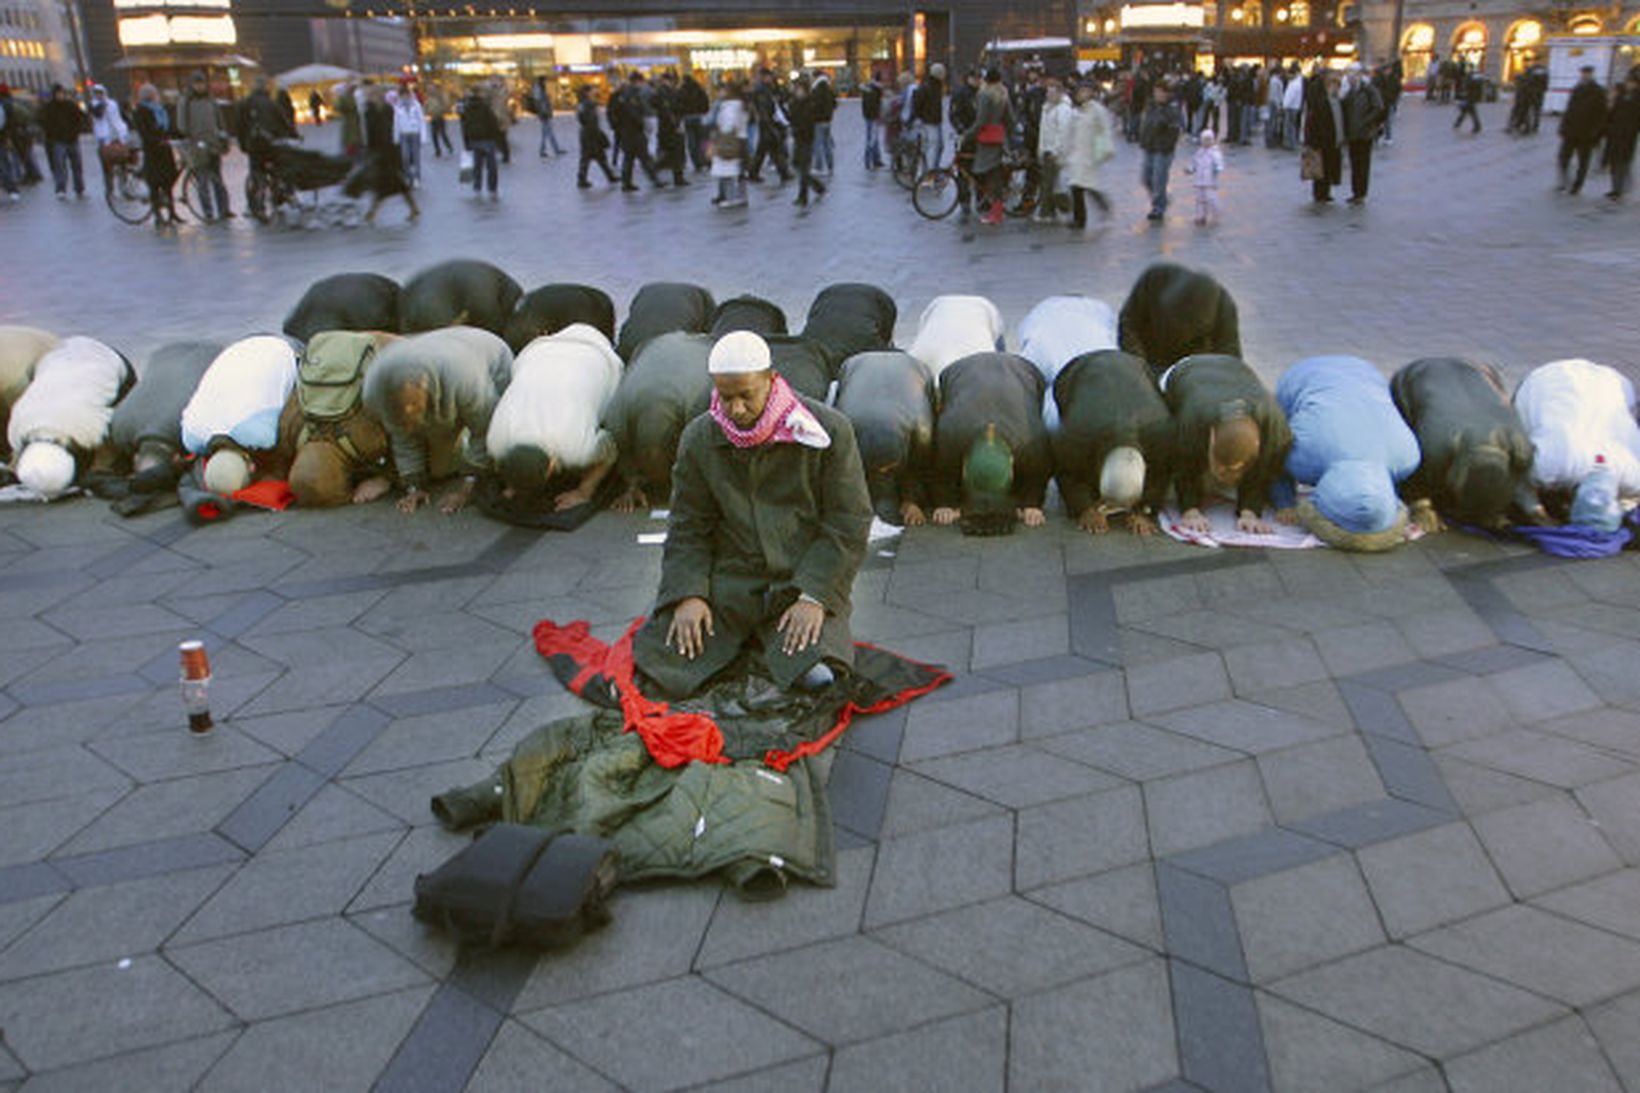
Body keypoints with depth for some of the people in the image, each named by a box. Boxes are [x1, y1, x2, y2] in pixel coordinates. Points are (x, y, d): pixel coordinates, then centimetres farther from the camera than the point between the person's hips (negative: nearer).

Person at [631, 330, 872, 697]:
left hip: (803, 581, -2)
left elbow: (849, 525, -4)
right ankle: (739, 636, 13)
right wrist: (689, 594, -8)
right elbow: (687, 528, 8)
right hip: (727, 580, 2)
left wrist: (814, 597, -14)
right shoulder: (699, 439, 2)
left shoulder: (828, 431, -7)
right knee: (662, 664, -15)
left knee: (817, 677, -24)